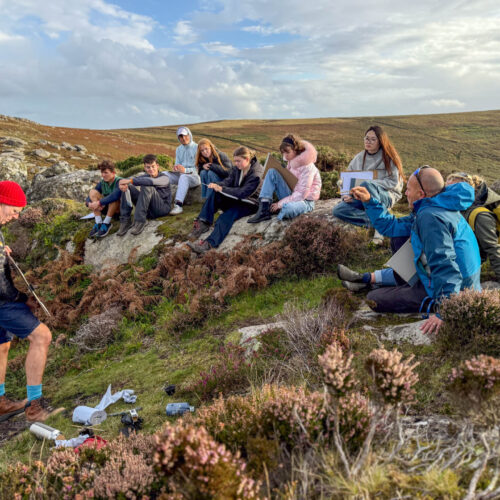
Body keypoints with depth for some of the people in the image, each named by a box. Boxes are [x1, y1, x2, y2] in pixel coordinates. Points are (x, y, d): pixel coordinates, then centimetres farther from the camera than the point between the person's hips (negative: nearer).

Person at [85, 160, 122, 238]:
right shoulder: (102, 183, -1)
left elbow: (115, 196, -40)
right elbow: (89, 198, -2)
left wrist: (99, 203, -40)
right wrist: (89, 203, -26)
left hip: (119, 210, -6)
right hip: (106, 209, 6)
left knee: (113, 197, -35)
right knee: (92, 192, -11)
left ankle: (106, 223, -19)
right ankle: (98, 223, -17)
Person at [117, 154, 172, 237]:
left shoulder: (164, 178, -7)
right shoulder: (144, 176, 12)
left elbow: (150, 181, -29)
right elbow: (126, 180, 0)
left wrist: (131, 180, -34)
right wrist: (121, 184, -25)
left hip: (162, 208, -6)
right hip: (148, 210, 6)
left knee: (147, 187, -30)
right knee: (127, 187, -6)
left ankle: (140, 221, -33)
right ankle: (125, 221, -14)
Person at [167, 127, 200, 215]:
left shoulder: (197, 148, -4)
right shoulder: (178, 149, 16)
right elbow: (177, 164, 17)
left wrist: (185, 170, -26)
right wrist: (176, 168, -10)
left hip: (195, 176, -6)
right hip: (181, 175, 7)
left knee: (184, 176, -39)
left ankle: (178, 205, -50)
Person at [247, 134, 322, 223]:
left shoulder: (307, 166, -19)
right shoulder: (291, 161, 4)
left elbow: (301, 194, -22)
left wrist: (280, 204, -21)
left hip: (305, 200, -7)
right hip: (292, 195, 7)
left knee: (288, 208, -44)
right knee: (272, 172, -11)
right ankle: (264, 210, -20)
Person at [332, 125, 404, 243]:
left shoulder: (389, 157, -1)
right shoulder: (359, 158, 11)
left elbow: (394, 182, -9)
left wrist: (370, 184, -18)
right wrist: (347, 195, -11)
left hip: (387, 196, -5)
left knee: (367, 185, -39)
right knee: (338, 210, -21)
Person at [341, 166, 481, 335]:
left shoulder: (431, 217, -25)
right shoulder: (432, 208, 9)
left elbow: (444, 265, -32)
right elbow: (391, 226, 16)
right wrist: (369, 201, 11)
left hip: (453, 292, -11)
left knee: (374, 299, -9)